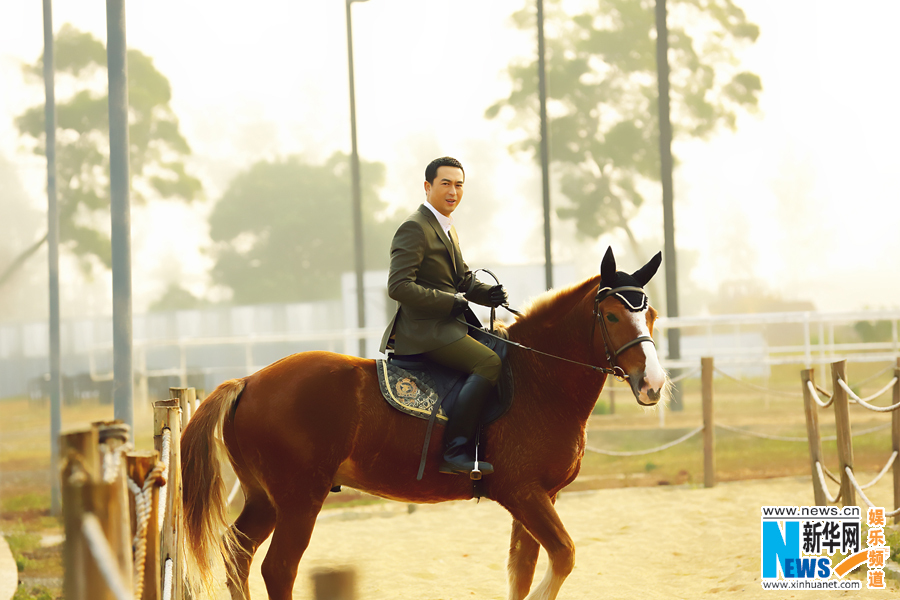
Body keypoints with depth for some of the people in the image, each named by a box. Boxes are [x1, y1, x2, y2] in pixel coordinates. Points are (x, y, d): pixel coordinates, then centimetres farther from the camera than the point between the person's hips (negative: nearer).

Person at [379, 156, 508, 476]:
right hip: (424, 329, -10)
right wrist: (450, 302, -20)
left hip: (448, 324, 10)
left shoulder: (447, 230, 21)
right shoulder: (415, 228, -11)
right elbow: (399, 286, -20)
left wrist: (489, 293, 2)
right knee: (489, 362, -24)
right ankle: (456, 450, -28)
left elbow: (464, 280, 24)